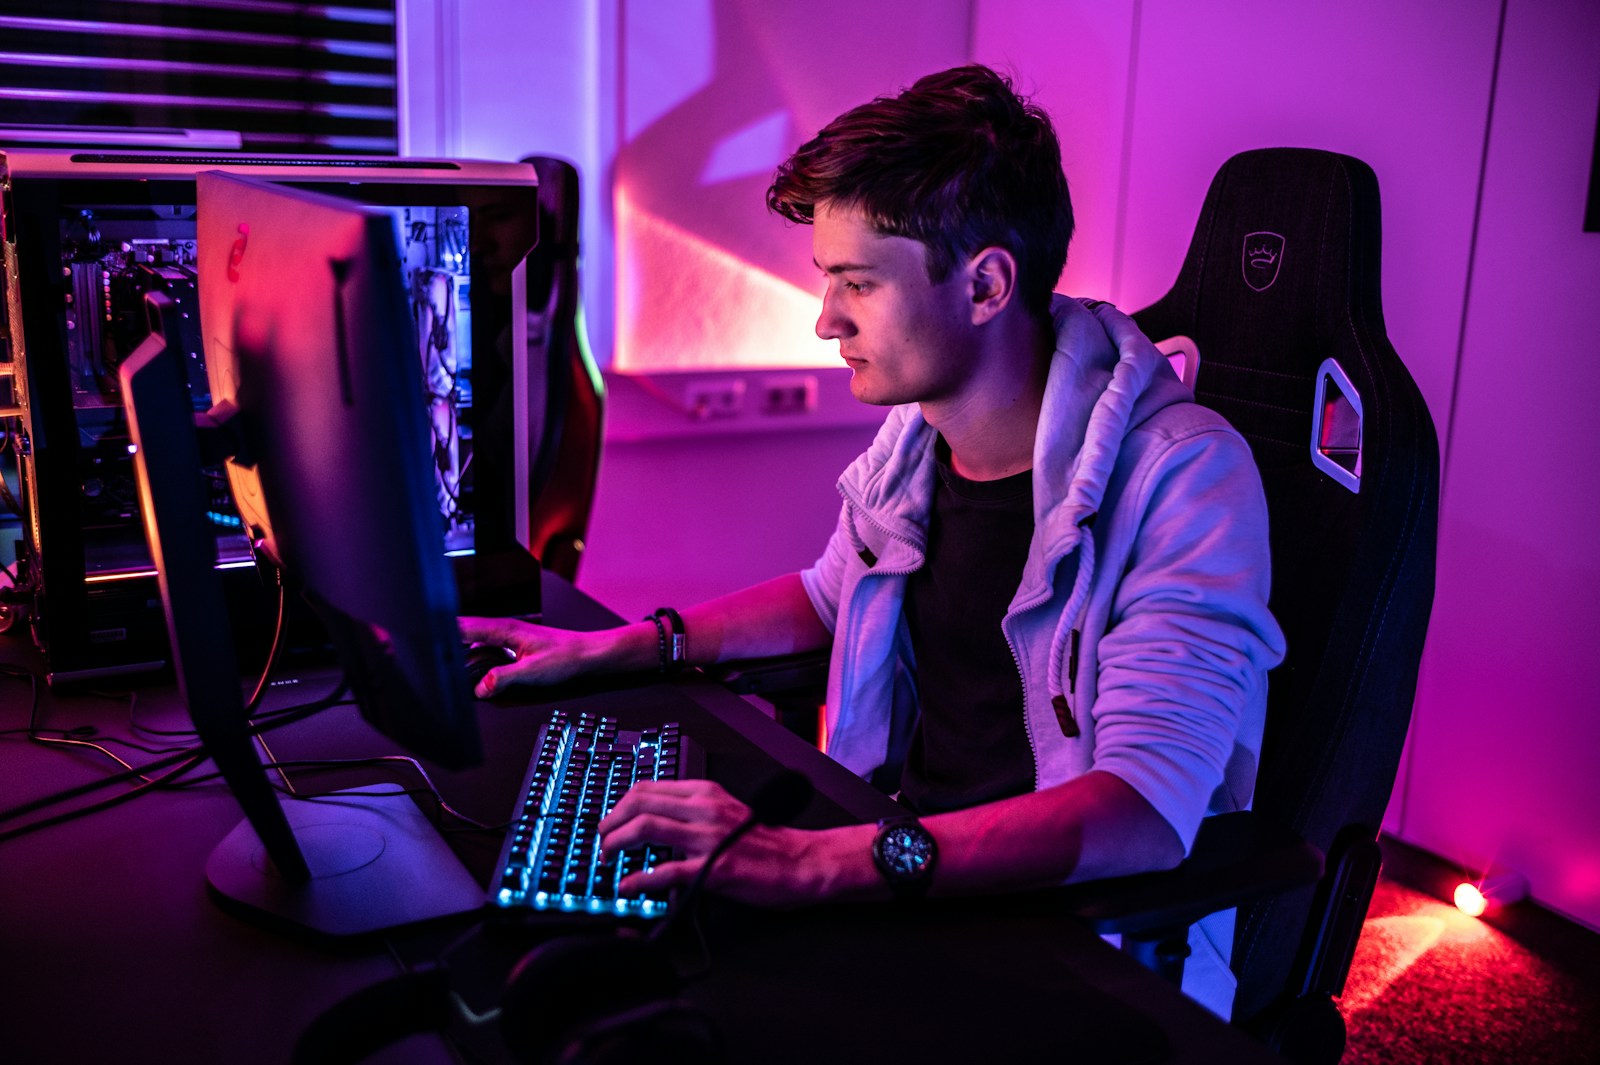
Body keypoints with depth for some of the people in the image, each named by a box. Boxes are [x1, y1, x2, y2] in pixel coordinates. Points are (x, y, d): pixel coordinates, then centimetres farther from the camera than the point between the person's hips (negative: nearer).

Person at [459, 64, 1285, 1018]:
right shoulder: (915, 436, 1)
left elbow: (1150, 811, -30)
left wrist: (826, 863, -41)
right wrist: (613, 648, 13)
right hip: (898, 892, 6)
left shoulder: (1183, 476, -21)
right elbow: (834, 594, 22)